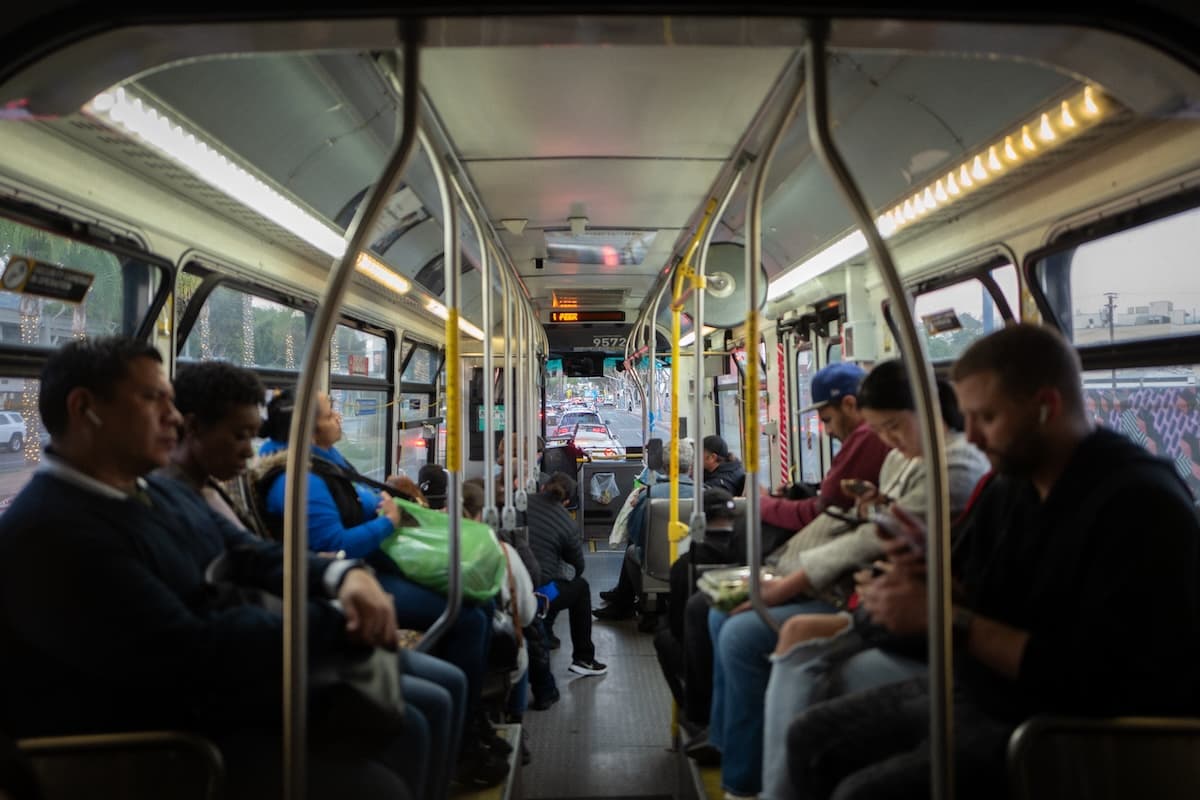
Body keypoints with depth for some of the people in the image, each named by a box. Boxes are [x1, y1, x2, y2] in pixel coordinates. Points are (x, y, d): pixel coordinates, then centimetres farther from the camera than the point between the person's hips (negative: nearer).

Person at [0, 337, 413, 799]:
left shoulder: (161, 492, 10)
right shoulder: (47, 532, -23)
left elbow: (252, 557, 9)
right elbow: (192, 656, -28)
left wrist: (341, 575, -13)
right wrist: (337, 622, -21)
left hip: (235, 702, 9)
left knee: (400, 731, 9)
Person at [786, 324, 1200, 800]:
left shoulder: (1140, 503, -20)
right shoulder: (1008, 486, 6)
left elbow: (1096, 679, -26)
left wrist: (948, 619, -24)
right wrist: (926, 576, -12)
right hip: (976, 692, 8)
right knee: (810, 740, 6)